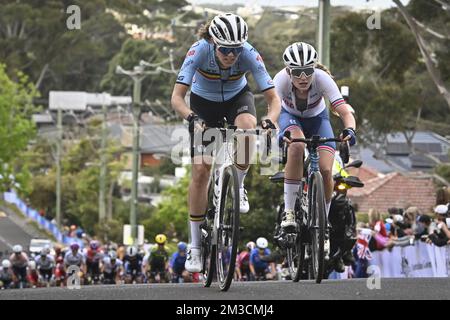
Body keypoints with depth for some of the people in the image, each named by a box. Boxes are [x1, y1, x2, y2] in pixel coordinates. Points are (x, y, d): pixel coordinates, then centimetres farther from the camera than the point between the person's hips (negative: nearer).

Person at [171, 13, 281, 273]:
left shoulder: (249, 54, -30)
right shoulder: (200, 51, -33)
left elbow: (273, 98, -30)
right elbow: (177, 97, -35)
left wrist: (270, 120, -50)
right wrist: (192, 117, -54)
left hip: (237, 98, 1)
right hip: (203, 103, -1)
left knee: (248, 125, -36)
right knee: (201, 171, -10)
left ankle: (238, 186, -11)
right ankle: (195, 246, 0)